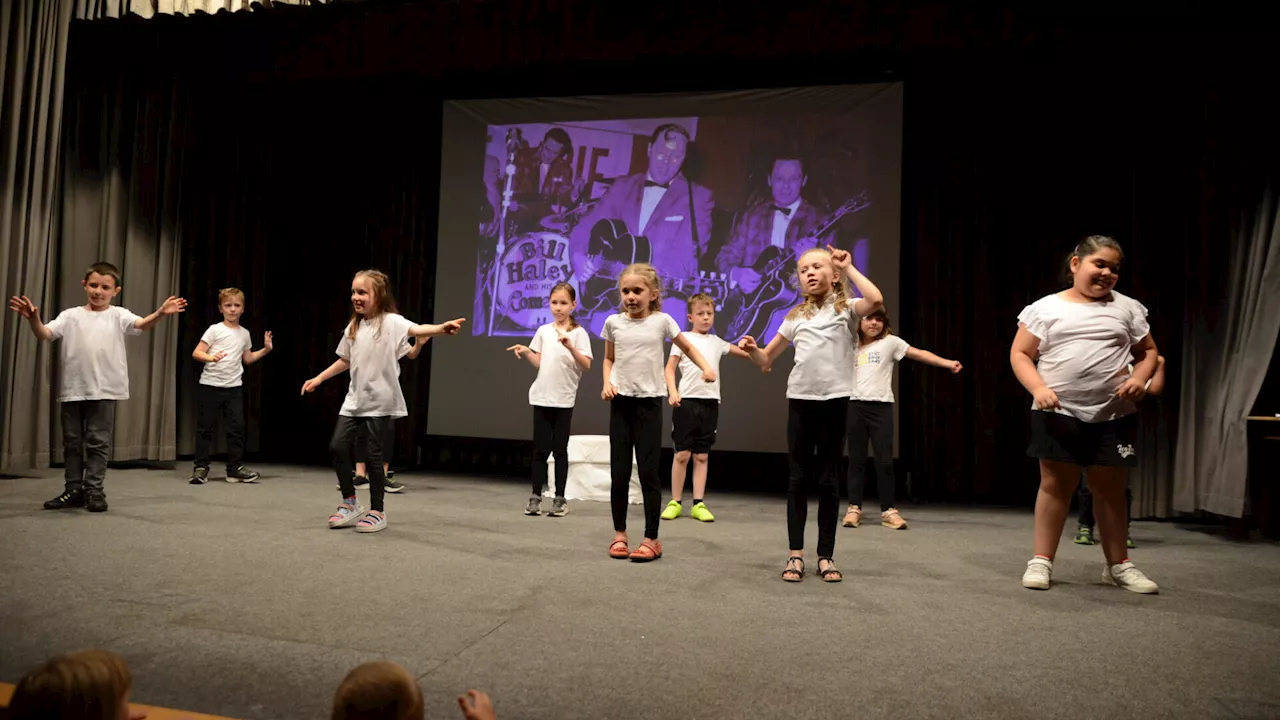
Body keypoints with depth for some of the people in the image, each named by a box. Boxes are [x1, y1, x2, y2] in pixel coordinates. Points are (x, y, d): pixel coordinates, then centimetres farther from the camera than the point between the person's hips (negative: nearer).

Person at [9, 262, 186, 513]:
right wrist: (34, 318, -26)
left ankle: (94, 491, 9)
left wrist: (159, 313, -39)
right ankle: (74, 490, 21)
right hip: (72, 390, 3)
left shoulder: (118, 315, 2)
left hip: (104, 391, -3)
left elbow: (140, 324, -17)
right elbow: (44, 334, -4)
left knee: (98, 442, 1)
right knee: (72, 442, 11)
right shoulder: (71, 315, 8)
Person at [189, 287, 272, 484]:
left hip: (234, 387, 4)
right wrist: (211, 357, -26)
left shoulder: (244, 333, 11)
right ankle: (201, 467, 11)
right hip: (210, 385, -3)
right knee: (205, 427, 2)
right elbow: (196, 353, -7)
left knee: (237, 427, 0)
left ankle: (234, 469, 7)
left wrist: (266, 349, 12)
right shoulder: (215, 330, -2)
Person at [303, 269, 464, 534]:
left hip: (380, 401, -7)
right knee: (338, 446, 4)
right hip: (354, 399, 7)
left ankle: (377, 512, 12)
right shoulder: (352, 328, 10)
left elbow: (416, 329, -31)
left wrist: (441, 328, -51)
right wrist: (318, 379, 26)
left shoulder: (391, 322, -11)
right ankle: (350, 504, 21)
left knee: (372, 454, -3)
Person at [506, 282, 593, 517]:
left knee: (560, 449, 2)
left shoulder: (579, 333, -4)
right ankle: (536, 496, 12)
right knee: (540, 448, 4)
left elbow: (586, 365, -12)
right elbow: (539, 362, 14)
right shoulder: (543, 331, 8)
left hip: (564, 399, -3)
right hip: (542, 397, 3)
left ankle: (560, 498, 10)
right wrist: (525, 351, -3)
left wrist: (570, 346, -26)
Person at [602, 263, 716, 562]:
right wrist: (607, 382, -2)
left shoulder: (662, 321, -2)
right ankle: (619, 533, 21)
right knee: (619, 472, 6)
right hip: (621, 402, 2)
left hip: (649, 402, -2)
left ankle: (652, 538, 8)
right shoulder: (613, 322, 4)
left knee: (648, 472, -2)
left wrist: (706, 367, -8)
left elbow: (688, 348, 9)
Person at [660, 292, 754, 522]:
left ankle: (698, 504, 9)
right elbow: (670, 368, 0)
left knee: (701, 456, 6)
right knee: (682, 454, -1)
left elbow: (742, 352, 23)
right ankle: (675, 502, 9)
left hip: (710, 403, 3)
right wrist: (672, 391, -15)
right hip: (687, 401, -3)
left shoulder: (716, 342, 16)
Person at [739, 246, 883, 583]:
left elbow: (876, 301, -19)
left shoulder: (846, 309, 5)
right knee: (798, 478, 4)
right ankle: (796, 554, 11)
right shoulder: (796, 316, 13)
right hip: (800, 398, 3)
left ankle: (826, 556, 13)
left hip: (835, 398, -2)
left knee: (828, 479, 4)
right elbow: (766, 360, 15)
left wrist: (848, 267, -7)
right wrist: (751, 349, -8)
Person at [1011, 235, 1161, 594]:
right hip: (1058, 413, -2)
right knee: (1056, 483, 0)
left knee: (1110, 487, 10)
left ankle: (1118, 564, 22)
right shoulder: (1046, 308, 2)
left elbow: (1148, 352, 16)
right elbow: (1019, 354, 1)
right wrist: (1038, 388, -14)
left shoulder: (1128, 308, 10)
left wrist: (1140, 377, -5)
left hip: (1113, 415, 3)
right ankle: (1041, 560, 8)